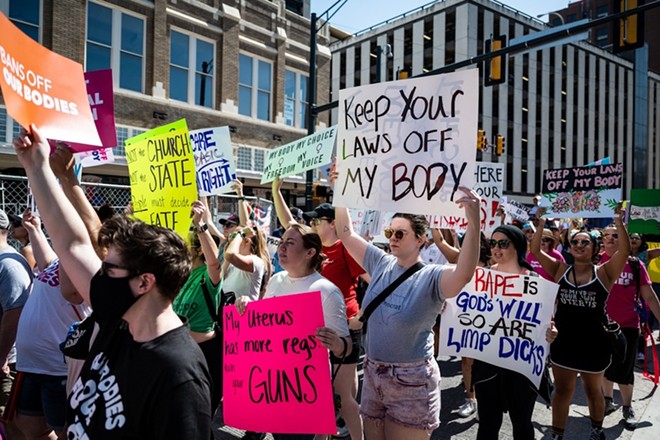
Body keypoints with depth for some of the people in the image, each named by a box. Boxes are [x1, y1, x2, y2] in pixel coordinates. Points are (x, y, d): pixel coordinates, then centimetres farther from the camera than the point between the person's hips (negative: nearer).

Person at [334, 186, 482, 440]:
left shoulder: (431, 277, -16)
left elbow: (463, 275, -37)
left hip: (411, 382, -5)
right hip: (373, 376, 6)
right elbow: (346, 234, 4)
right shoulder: (381, 264, 1)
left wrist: (474, 223, -49)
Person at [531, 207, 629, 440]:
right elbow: (536, 250, -8)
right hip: (563, 340, 1)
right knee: (562, 391, 10)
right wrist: (541, 222, -14)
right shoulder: (560, 270, -1)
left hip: (594, 342, -1)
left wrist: (619, 221, -23)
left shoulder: (603, 272, -5)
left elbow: (625, 249, -17)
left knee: (593, 390, 20)